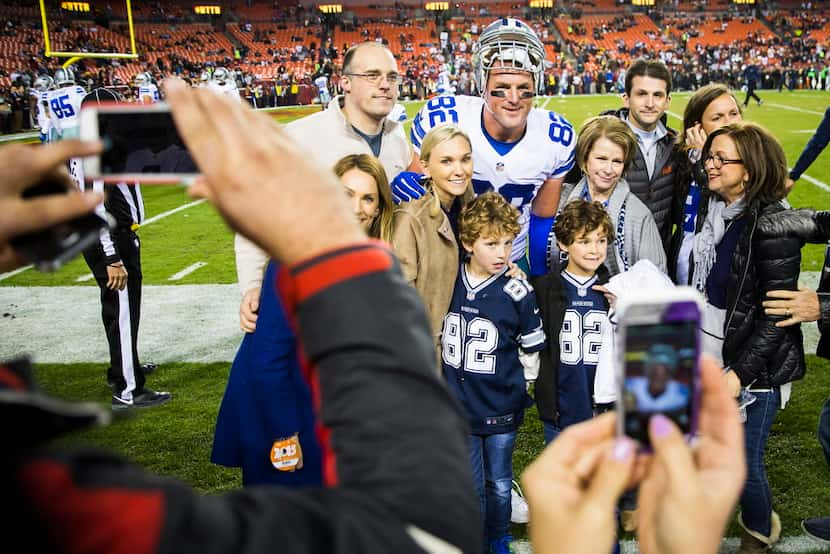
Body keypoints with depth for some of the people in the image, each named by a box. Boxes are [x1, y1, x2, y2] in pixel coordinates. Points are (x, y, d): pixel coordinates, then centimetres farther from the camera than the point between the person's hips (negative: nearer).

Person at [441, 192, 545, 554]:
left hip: (502, 407, -1)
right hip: (459, 405, 1)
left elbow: (531, 349, -2)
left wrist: (517, 385, 4)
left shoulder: (517, 291, -14)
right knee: (471, 487, 11)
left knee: (500, 484, 16)